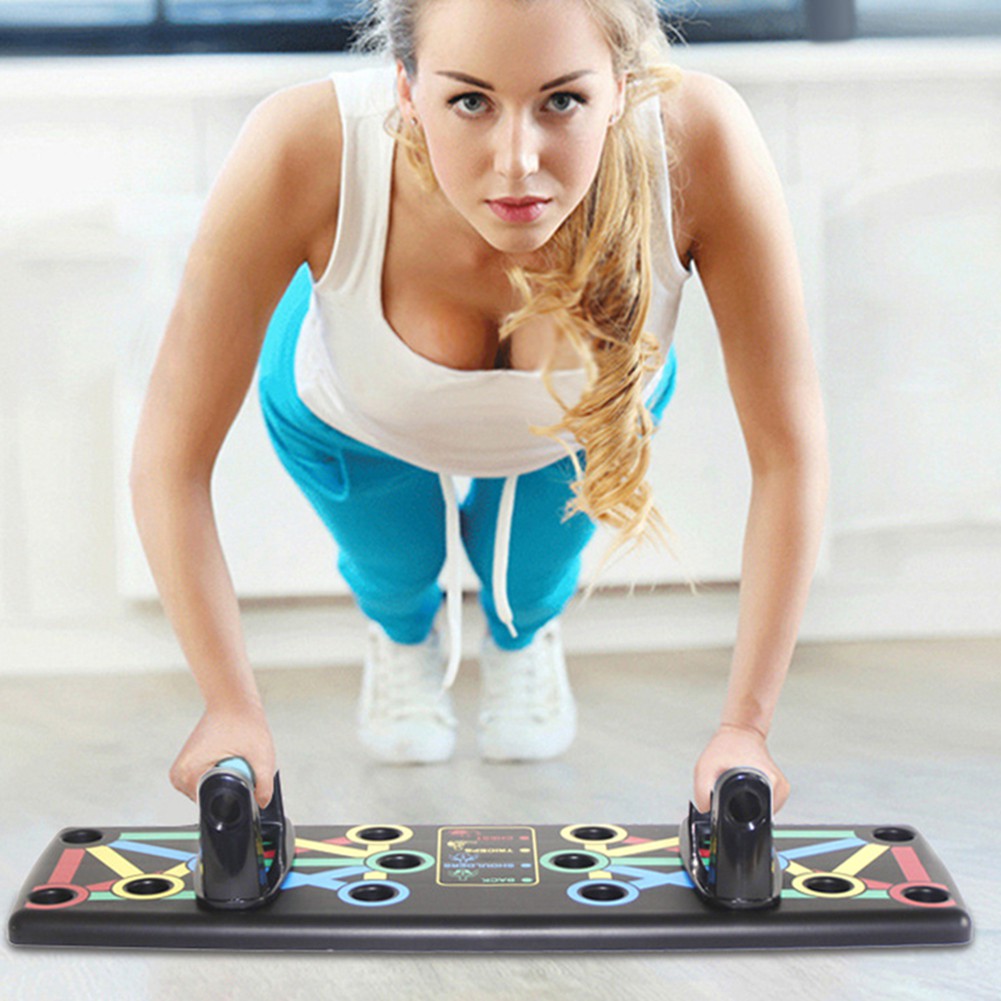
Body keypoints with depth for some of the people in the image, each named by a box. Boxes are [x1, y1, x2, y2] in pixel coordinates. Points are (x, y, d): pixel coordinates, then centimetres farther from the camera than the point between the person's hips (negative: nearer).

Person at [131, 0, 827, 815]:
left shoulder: (701, 143, -44)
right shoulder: (306, 152, -46)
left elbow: (788, 450, -32)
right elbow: (172, 457, -33)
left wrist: (744, 724, -32)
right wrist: (235, 709, -33)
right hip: (352, 414, 0)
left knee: (532, 578, 27)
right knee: (395, 568, 28)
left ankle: (522, 635, 65)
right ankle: (404, 633, 66)